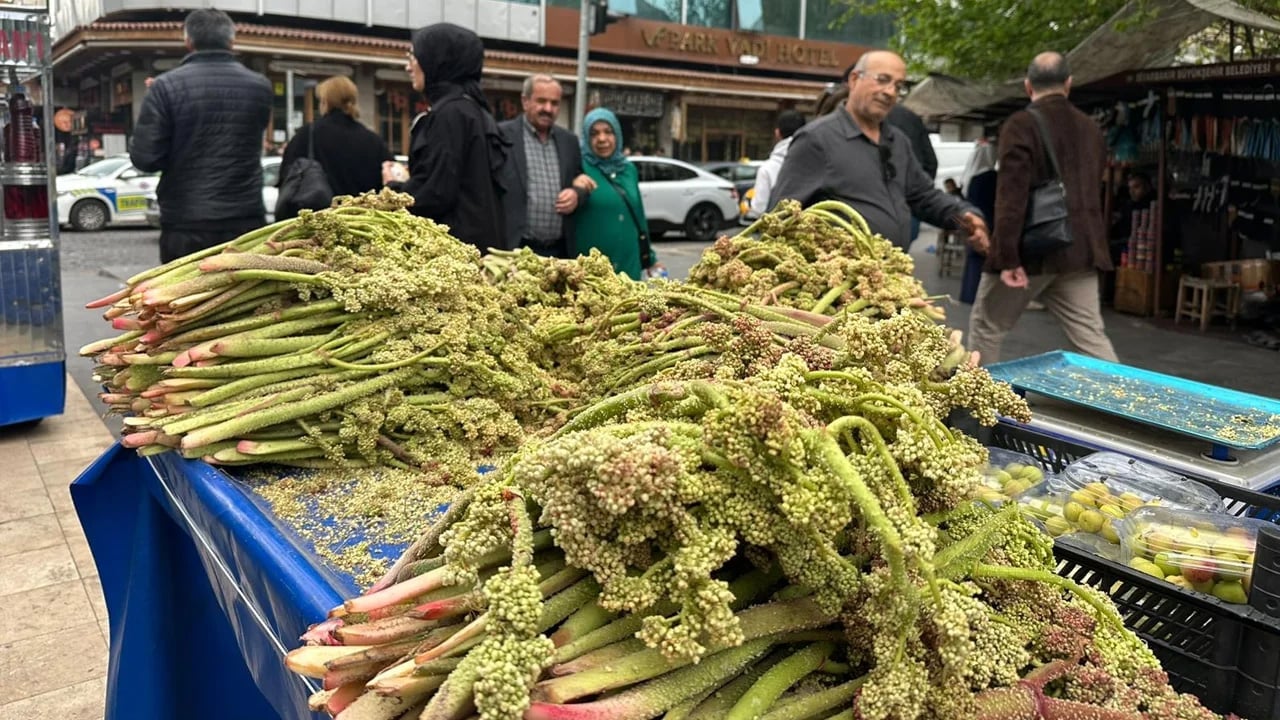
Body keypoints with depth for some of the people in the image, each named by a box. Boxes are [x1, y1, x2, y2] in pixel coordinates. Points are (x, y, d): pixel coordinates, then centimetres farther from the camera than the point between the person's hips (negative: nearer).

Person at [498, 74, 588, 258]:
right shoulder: (502, 135, -1)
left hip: (560, 250, 5)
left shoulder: (569, 140, 15)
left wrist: (577, 194, 0)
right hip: (514, 249, -5)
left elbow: (582, 183, 24)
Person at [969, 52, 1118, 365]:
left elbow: (1011, 195, -17)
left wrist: (1008, 257, -19)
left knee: (986, 327, 10)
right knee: (1091, 336, 8)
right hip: (1080, 248, 6)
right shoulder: (1090, 128, 13)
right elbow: (1093, 189, 22)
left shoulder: (1020, 124, -9)